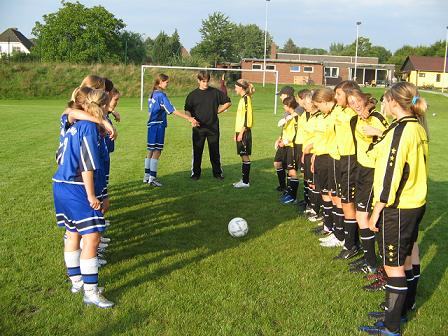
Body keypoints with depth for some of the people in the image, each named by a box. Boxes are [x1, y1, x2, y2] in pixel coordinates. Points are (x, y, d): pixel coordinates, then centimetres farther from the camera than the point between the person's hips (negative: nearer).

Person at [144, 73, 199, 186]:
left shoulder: (152, 94, 13)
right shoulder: (161, 95, -13)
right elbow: (173, 110, -18)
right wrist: (189, 118, -19)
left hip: (152, 125, 9)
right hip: (158, 126, -9)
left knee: (151, 151, 13)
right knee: (157, 152, -5)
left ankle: (147, 176, 19)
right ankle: (152, 178, -3)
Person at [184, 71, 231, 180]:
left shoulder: (215, 92, 4)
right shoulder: (193, 94, 4)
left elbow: (228, 102, 12)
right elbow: (187, 110, 5)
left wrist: (217, 111, 4)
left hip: (213, 127, 0)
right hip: (198, 127, 0)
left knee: (215, 151, 7)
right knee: (197, 151, 4)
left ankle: (217, 172, 18)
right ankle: (195, 173, 15)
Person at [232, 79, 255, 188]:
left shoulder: (246, 99, -13)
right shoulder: (243, 99, 16)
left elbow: (247, 117, -18)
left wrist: (241, 133, -19)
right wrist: (237, 133, 21)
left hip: (244, 131, -9)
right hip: (240, 131, 9)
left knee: (245, 156, -4)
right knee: (243, 156, 12)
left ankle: (245, 181, 1)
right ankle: (244, 179, 19)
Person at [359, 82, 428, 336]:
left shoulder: (400, 130, -19)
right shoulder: (419, 128, 7)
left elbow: (391, 174, -21)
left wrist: (377, 210, -15)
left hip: (398, 208, -9)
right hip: (416, 203, 9)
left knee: (393, 265, -1)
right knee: (409, 258, 20)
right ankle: (404, 307, 37)